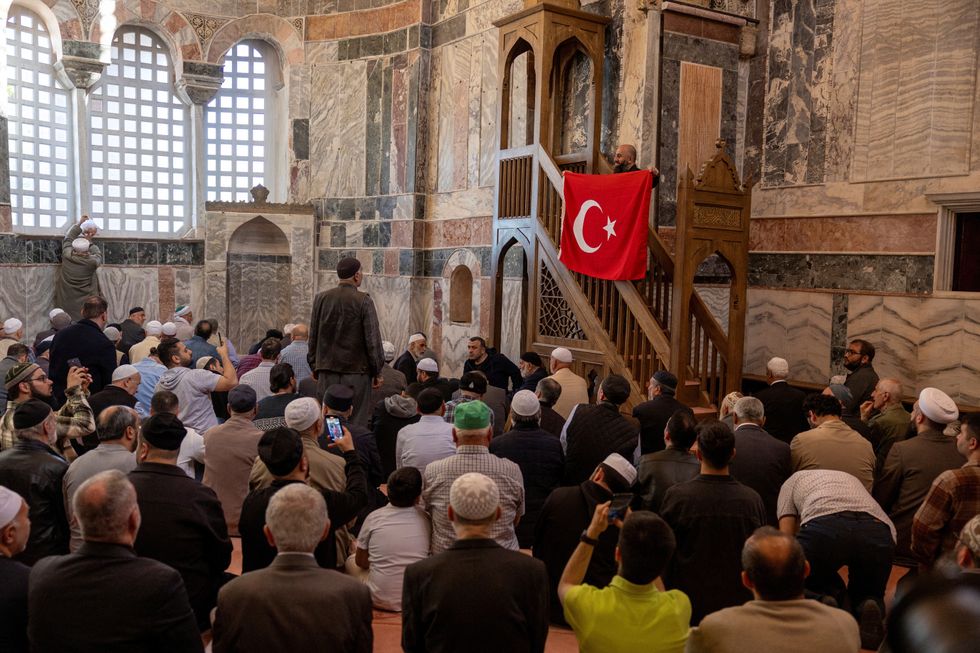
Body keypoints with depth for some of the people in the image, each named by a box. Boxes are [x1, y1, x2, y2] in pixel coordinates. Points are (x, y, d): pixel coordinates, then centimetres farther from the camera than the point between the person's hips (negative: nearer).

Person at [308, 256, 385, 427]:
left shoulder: (321, 298, 5)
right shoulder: (364, 301, -9)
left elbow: (313, 336, 10)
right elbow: (373, 338, -8)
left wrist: (314, 367, 18)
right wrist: (377, 371, 1)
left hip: (327, 370, 4)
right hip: (356, 370, -4)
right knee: (356, 423, 1)